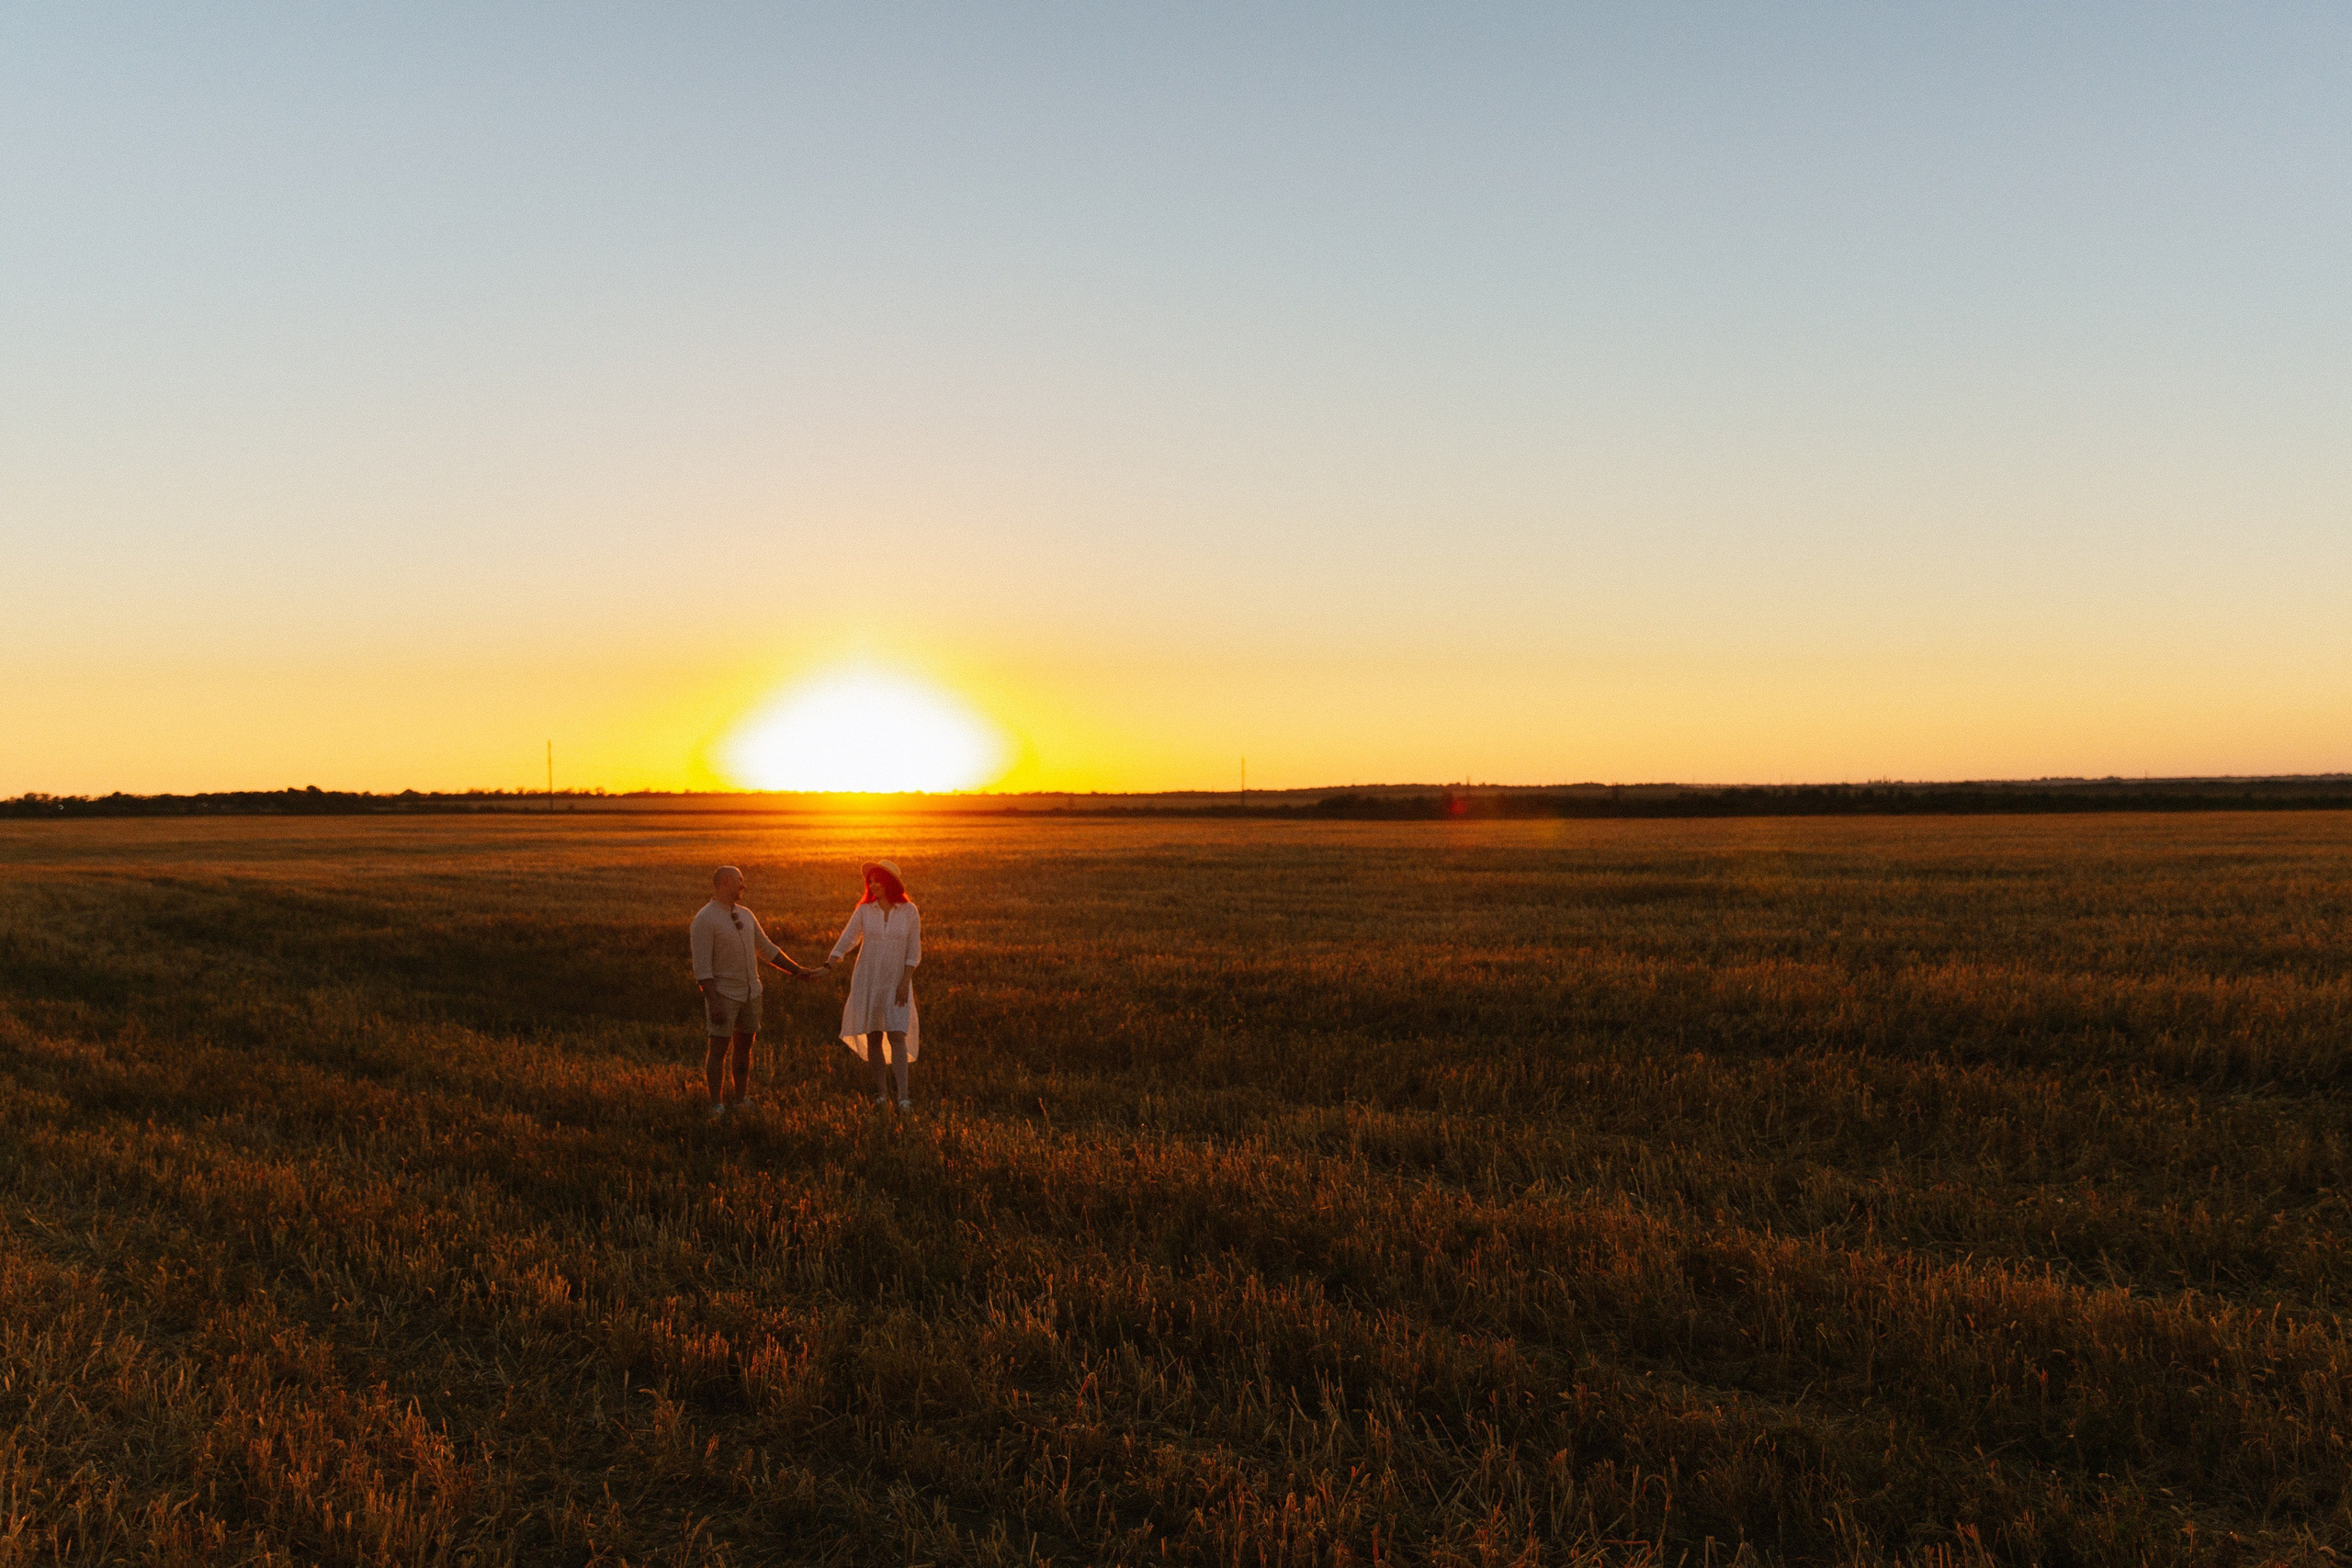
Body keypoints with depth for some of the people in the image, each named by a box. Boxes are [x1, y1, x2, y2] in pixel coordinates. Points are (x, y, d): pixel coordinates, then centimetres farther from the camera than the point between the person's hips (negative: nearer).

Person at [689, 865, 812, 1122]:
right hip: (722, 993, -7)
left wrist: (797, 970, 14)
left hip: (749, 992, 7)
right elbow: (701, 966, -20)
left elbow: (766, 949, 17)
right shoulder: (704, 920, -16)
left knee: (744, 1047, 9)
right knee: (718, 1049, -6)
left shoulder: (745, 915, 8)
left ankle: (740, 1101, 17)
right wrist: (713, 1003, -26)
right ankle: (716, 1106, 0)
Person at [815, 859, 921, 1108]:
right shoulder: (864, 910, -3)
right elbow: (845, 942, -5)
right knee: (873, 1036, 4)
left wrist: (905, 982, -13)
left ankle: (903, 1096, -16)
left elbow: (914, 950, -5)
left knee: (896, 1035, -14)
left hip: (896, 982, -2)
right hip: (867, 979, 2)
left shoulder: (909, 911, -6)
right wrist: (826, 968, -18)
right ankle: (882, 1093, 15)